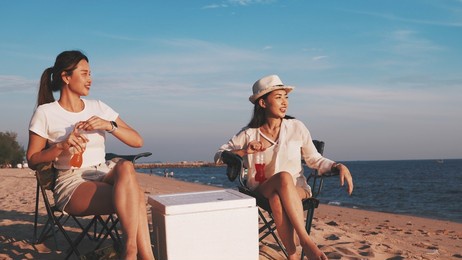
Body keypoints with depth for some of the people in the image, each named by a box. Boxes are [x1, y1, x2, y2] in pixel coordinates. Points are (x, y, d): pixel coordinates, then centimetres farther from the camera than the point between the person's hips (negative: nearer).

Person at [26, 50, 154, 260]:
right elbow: (32, 160, 3)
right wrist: (61, 146, -15)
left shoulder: (98, 107, 13)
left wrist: (109, 125, -9)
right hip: (72, 184, -4)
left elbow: (137, 141, 9)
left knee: (125, 167, -36)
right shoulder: (45, 113, 2)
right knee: (134, 198, -33)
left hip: (105, 175, 4)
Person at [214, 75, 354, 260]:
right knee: (284, 177, -38)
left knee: (277, 198, -39)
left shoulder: (296, 127, 2)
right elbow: (219, 156, 2)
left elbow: (315, 160, 8)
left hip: (296, 190, 0)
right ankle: (306, 241, -37)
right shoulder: (249, 134, 1)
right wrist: (244, 151, -16)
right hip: (261, 191, 0)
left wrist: (339, 166, -11)